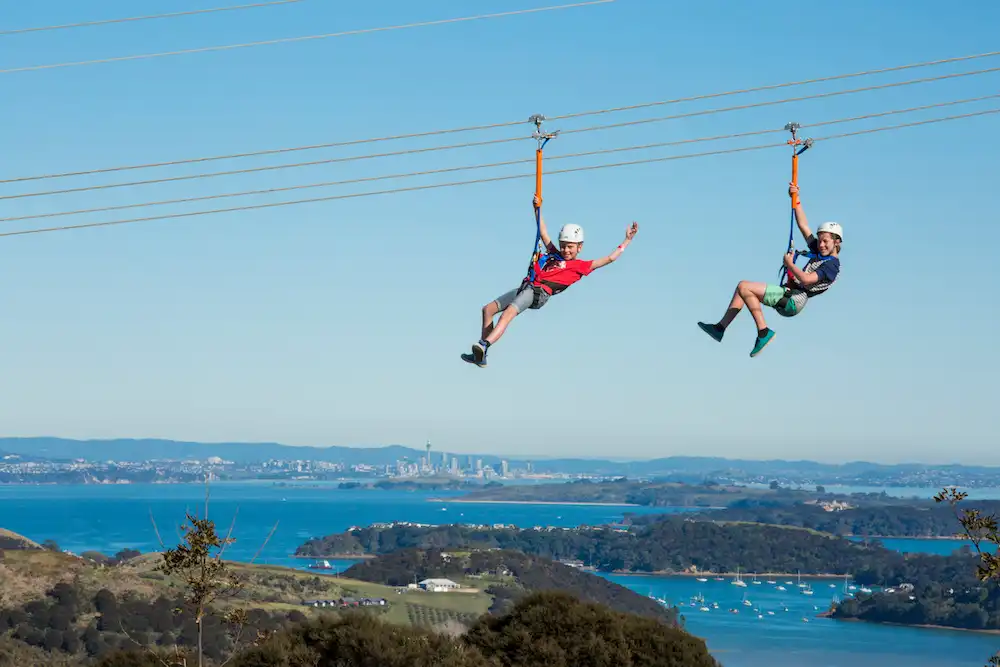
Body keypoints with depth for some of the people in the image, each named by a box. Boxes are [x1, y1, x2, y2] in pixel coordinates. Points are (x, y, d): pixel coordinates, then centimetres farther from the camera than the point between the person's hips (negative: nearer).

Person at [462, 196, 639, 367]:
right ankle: (480, 356, -1)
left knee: (508, 313, -33)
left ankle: (483, 345, -47)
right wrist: (538, 209, 32)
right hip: (526, 288, 8)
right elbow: (543, 233, 33)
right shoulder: (555, 255, 26)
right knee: (488, 309, 3)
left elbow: (609, 258, 8)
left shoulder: (581, 266, 9)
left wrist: (627, 240, 9)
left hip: (540, 292, -8)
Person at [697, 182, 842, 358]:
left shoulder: (832, 265, -11)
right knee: (743, 286, 12)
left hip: (793, 300, -10)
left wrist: (790, 264, -9)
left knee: (744, 287, -20)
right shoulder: (818, 252, 17)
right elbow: (803, 226, 18)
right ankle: (720, 328, 6)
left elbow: (806, 279, -24)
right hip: (788, 294, 10)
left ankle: (763, 332, -16)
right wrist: (796, 199, 14)